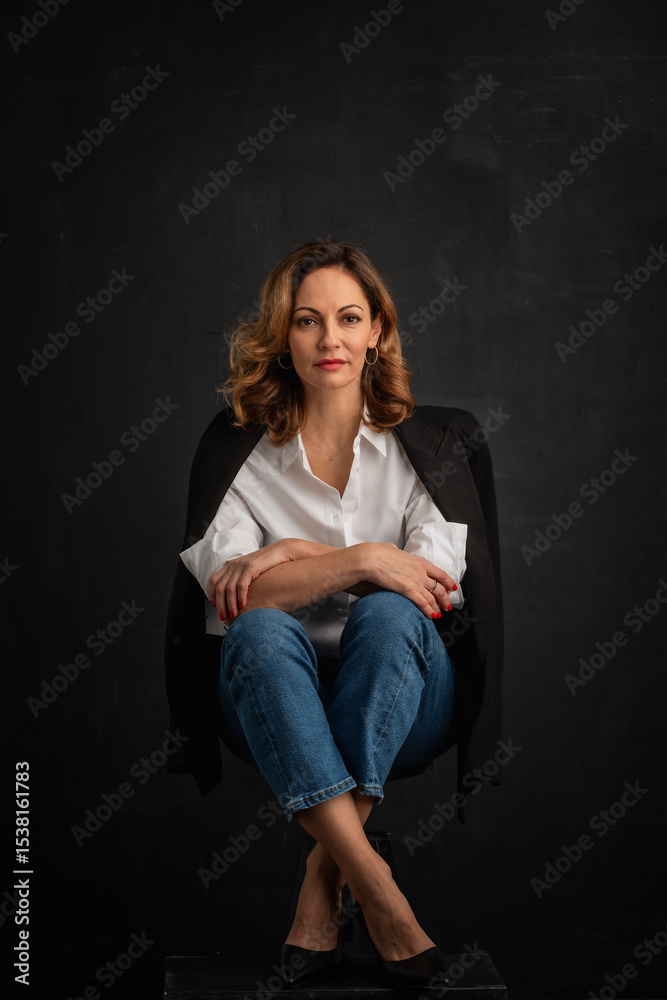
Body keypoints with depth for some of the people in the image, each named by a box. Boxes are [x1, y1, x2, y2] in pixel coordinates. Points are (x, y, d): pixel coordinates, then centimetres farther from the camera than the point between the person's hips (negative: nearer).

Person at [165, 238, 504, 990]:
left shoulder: (429, 441, 6)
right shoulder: (235, 446, 4)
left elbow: (441, 582, -8)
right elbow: (226, 591, -11)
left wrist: (296, 552, -14)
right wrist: (360, 560, -22)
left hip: (401, 702, 1)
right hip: (275, 702, 0)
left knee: (388, 614, -32)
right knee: (261, 630, -33)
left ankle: (323, 882, -27)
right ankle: (378, 894, -38)